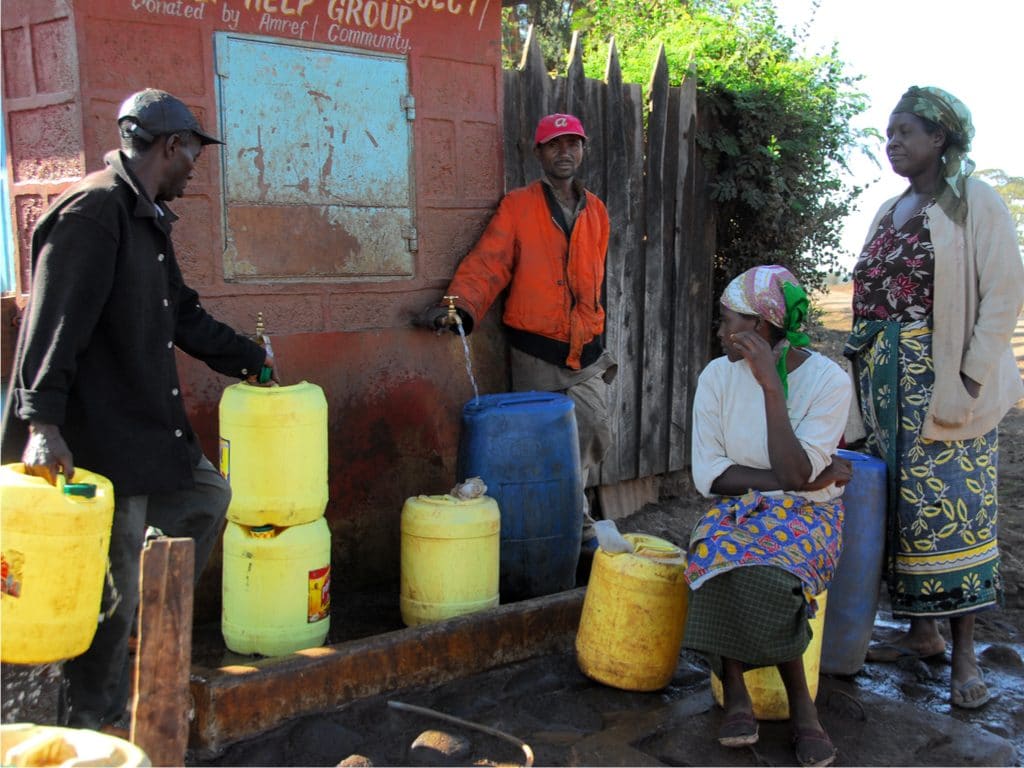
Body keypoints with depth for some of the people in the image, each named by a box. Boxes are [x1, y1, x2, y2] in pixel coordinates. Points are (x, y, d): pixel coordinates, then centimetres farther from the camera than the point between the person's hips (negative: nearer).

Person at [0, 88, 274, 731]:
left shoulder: (147, 218, 17)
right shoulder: (95, 209, -15)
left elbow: (182, 314, 28)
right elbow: (54, 321, -24)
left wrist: (248, 357, 36)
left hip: (149, 426, 10)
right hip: (100, 439, -10)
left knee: (208, 496, 21)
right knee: (113, 582, -2)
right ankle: (93, 724, 15)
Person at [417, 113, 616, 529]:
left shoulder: (595, 210, 13)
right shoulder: (518, 206, -1)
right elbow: (488, 262, -11)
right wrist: (459, 305, -28)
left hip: (587, 353, 4)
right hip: (537, 354, -4)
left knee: (595, 436, 6)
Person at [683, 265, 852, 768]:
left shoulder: (829, 381, -12)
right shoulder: (718, 376, -3)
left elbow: (795, 474, -23)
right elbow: (707, 475, -7)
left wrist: (771, 385, -25)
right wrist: (795, 479, -15)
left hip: (807, 513, -3)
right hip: (736, 508, 3)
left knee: (763, 570, -35)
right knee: (717, 555, -32)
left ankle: (736, 689, -14)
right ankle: (799, 702, -18)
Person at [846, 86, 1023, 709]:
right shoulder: (890, 213, 17)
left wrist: (973, 376, -16)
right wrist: (865, 368, 9)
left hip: (945, 380, -6)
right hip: (888, 381, 7)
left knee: (951, 502, -7)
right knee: (904, 501, 8)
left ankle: (965, 651, 1)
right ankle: (924, 632, 19)